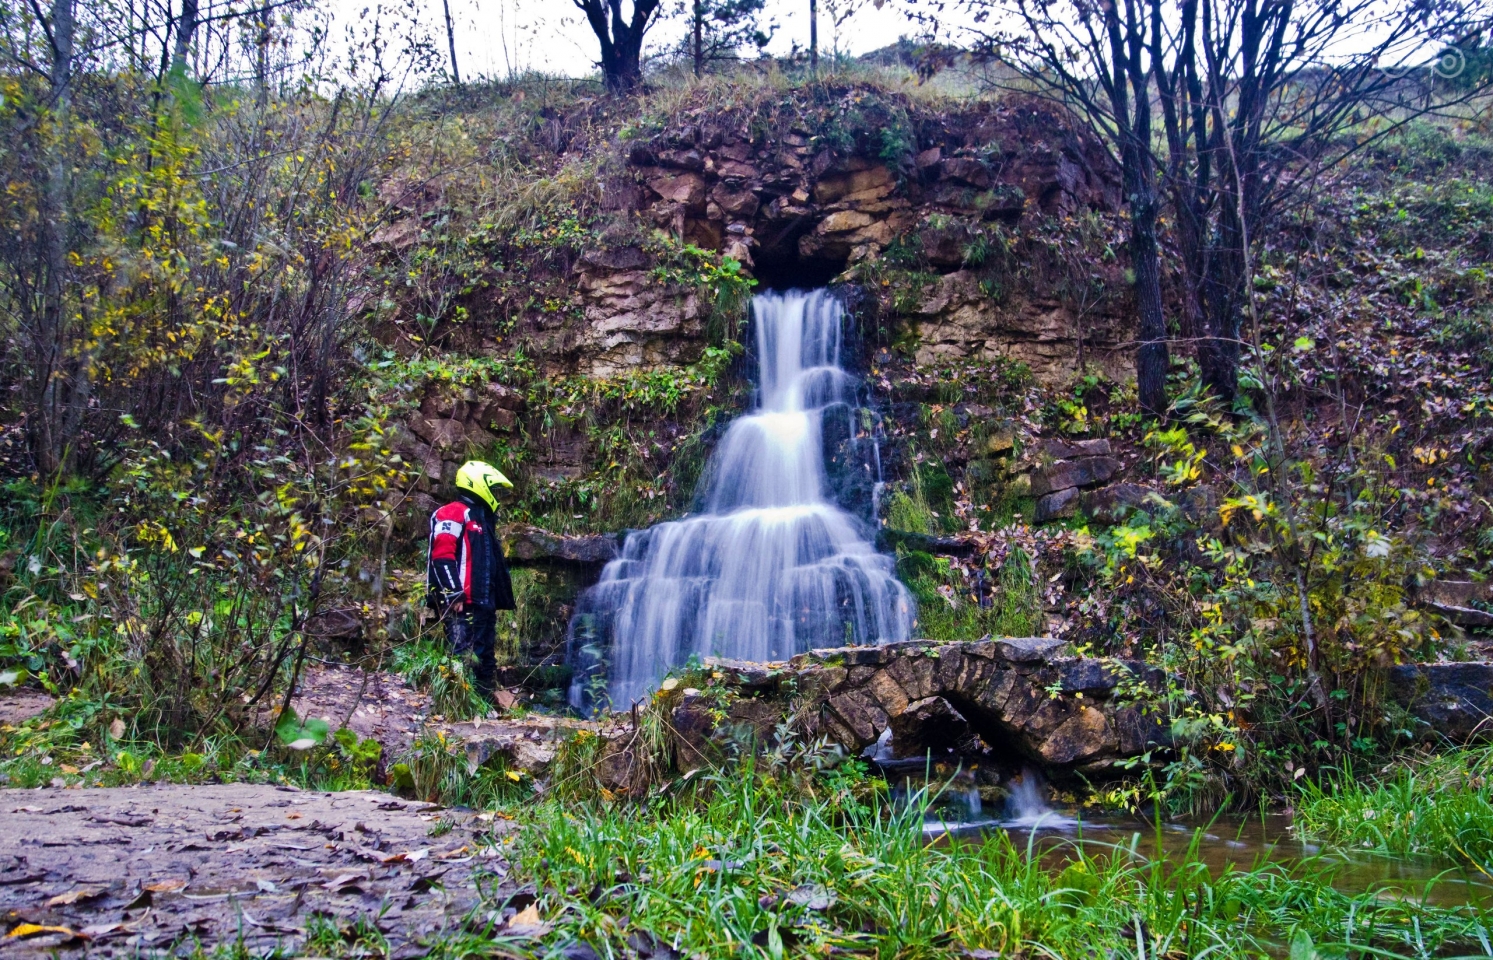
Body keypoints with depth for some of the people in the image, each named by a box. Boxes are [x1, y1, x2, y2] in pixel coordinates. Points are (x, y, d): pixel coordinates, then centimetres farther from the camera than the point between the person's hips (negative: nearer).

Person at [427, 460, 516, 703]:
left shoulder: (482, 519, 26)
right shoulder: (454, 514, -5)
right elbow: (442, 557, -17)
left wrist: (502, 599, 25)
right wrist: (453, 594, -24)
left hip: (484, 605, 10)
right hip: (463, 606, -10)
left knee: (485, 662, 11)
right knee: (464, 659, -15)